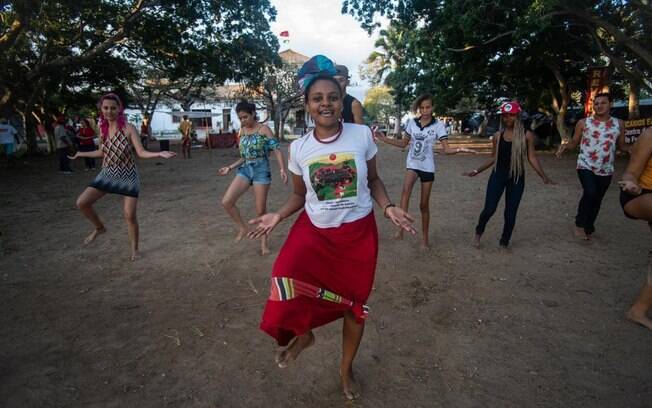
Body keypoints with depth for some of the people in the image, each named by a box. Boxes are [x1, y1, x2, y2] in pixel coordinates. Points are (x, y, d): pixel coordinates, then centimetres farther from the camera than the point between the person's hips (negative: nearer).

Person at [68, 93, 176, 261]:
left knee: (129, 216, -3)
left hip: (128, 176, -4)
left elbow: (141, 152, -18)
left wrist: (160, 154, -34)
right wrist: (81, 154, 25)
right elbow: (102, 152, 14)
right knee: (82, 203, -6)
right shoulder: (102, 128, 0)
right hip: (107, 174, 5)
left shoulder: (129, 128, -14)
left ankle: (134, 249, 18)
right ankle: (99, 228, 22)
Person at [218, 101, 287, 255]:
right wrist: (230, 168, 13)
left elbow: (277, 150, -12)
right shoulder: (242, 131, 13)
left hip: (261, 170, -5)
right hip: (245, 170, 5)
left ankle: (263, 241, 19)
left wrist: (282, 169, -26)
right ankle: (242, 228, 12)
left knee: (260, 210, 1)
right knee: (226, 202, -10)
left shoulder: (264, 129, -5)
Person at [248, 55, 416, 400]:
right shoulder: (299, 148, -5)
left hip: (358, 232, 0)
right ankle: (302, 334, 14)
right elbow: (299, 195, 6)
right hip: (314, 230, 1)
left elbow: (373, 180, 3)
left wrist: (388, 207, -15)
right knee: (285, 277, -23)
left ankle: (346, 368, 41)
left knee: (355, 302, 12)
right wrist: (279, 215, -12)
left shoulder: (362, 135, -9)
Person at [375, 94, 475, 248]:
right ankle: (401, 227, -33)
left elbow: (446, 149, -13)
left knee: (424, 204, 6)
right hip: (412, 164, 1)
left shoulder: (438, 125, -7)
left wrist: (459, 150, -33)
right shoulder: (412, 122, 1)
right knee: (406, 190, -32)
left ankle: (425, 237, 22)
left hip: (427, 167, -1)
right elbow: (403, 143, 12)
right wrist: (385, 139, 4)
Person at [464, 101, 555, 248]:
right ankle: (478, 233, 23)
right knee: (489, 209, -4)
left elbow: (531, 158, -1)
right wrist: (477, 171, 7)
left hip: (517, 178, 0)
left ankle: (504, 243, 23)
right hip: (498, 175, 1)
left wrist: (544, 176, -10)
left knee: (510, 213, 7)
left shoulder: (527, 135, -2)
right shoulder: (497, 136, 3)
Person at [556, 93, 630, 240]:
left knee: (597, 199, 12)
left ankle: (588, 227, 31)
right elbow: (574, 142, 4)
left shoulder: (619, 124, 5)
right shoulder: (583, 123, -2)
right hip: (586, 166, -3)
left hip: (606, 170, 4)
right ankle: (580, 223, -4)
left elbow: (621, 145, 13)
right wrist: (565, 145, -18)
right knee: (590, 193, -25)